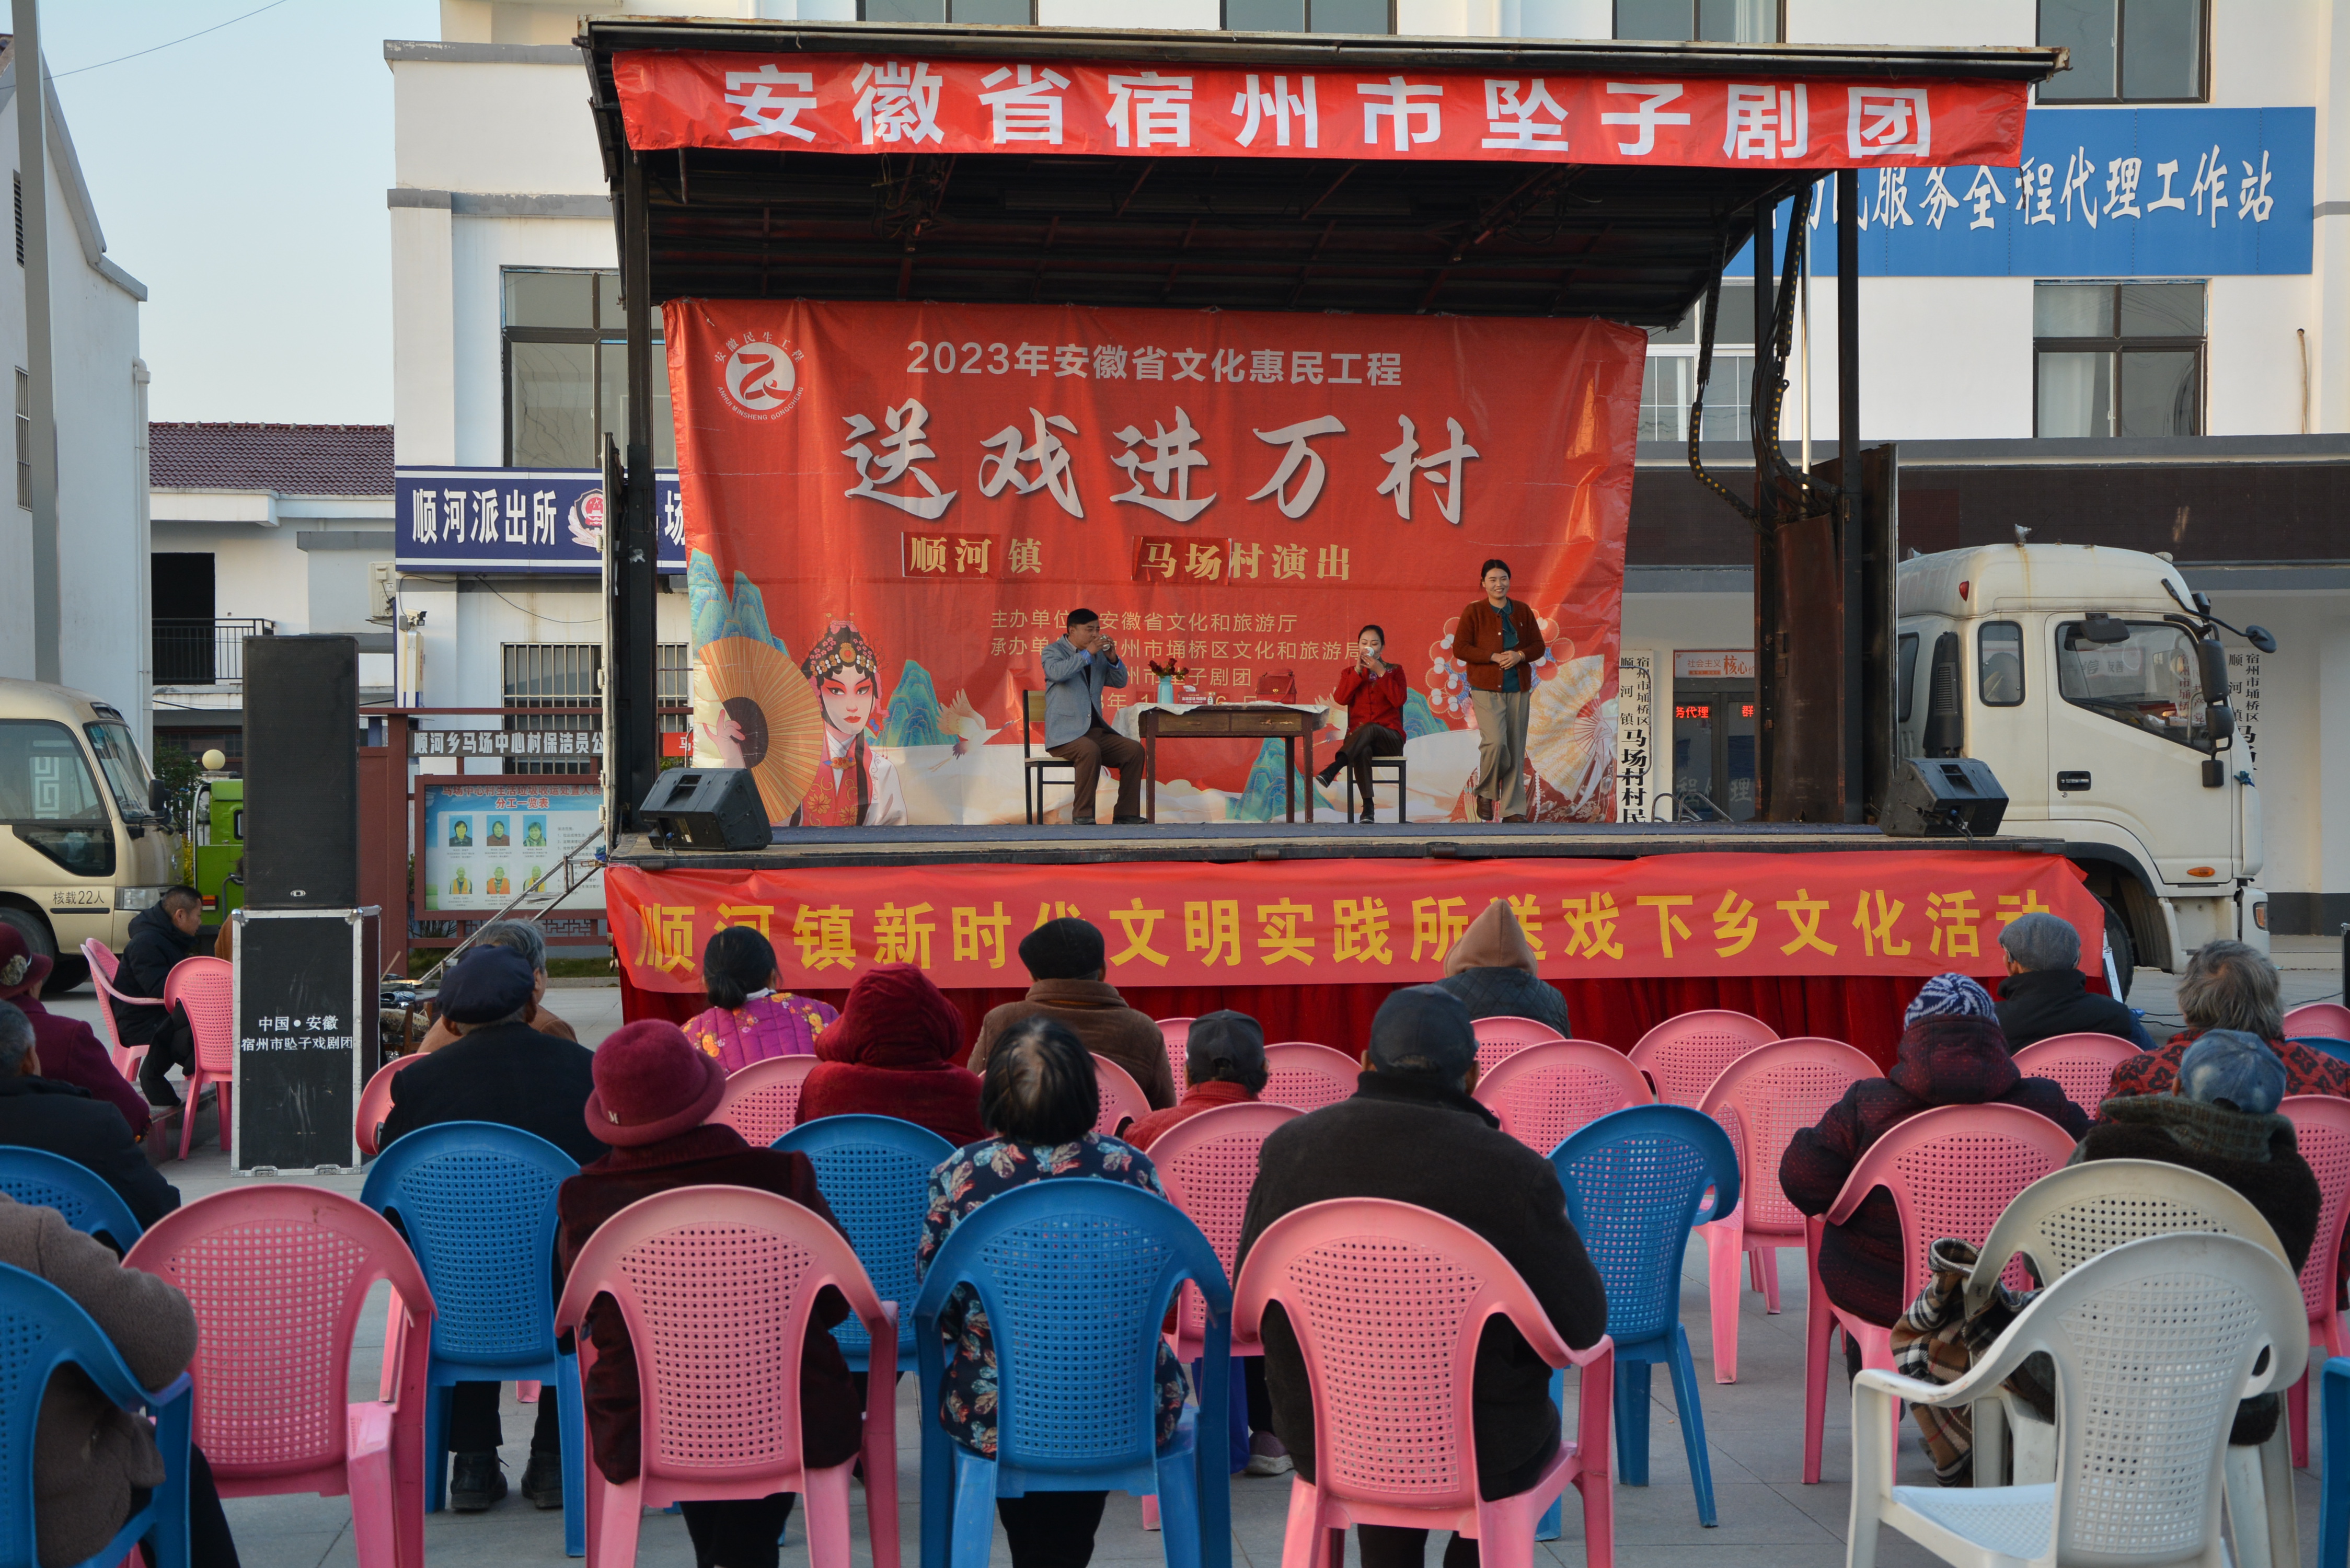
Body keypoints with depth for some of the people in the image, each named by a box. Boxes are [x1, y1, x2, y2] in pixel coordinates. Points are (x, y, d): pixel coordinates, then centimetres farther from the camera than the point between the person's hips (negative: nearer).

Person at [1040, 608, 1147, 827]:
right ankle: (1083, 815, -27)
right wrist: (1087, 653, -20)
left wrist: (1113, 659, 0)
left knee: (1134, 750, -10)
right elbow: (1057, 672, -22)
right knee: (1090, 750, -35)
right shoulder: (1053, 651, 0)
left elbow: (1120, 682, 17)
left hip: (1096, 730, 7)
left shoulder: (1098, 655, 19)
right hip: (1065, 733, -7)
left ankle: (1126, 814, -6)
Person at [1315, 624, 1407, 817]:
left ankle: (1331, 771, -55)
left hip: (1389, 738, -1)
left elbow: (1398, 700, -7)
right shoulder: (1350, 673, 16)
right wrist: (1358, 670, -9)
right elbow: (1341, 698, -5)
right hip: (1358, 736, 1)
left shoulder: (1394, 671, 13)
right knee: (1362, 750, -38)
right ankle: (1367, 807, -44)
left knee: (1369, 728, -38)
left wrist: (1380, 672, -9)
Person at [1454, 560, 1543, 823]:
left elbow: (1538, 646, 12)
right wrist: (1493, 657, -15)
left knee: (1516, 749, 4)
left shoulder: (1523, 612, 12)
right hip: (1486, 690, -4)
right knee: (1495, 742, -22)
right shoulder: (1473, 613, 1)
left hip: (1519, 690, 4)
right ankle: (1486, 793, 4)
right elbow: (1460, 648, -5)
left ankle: (1512, 810, 10)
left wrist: (1520, 656, -9)